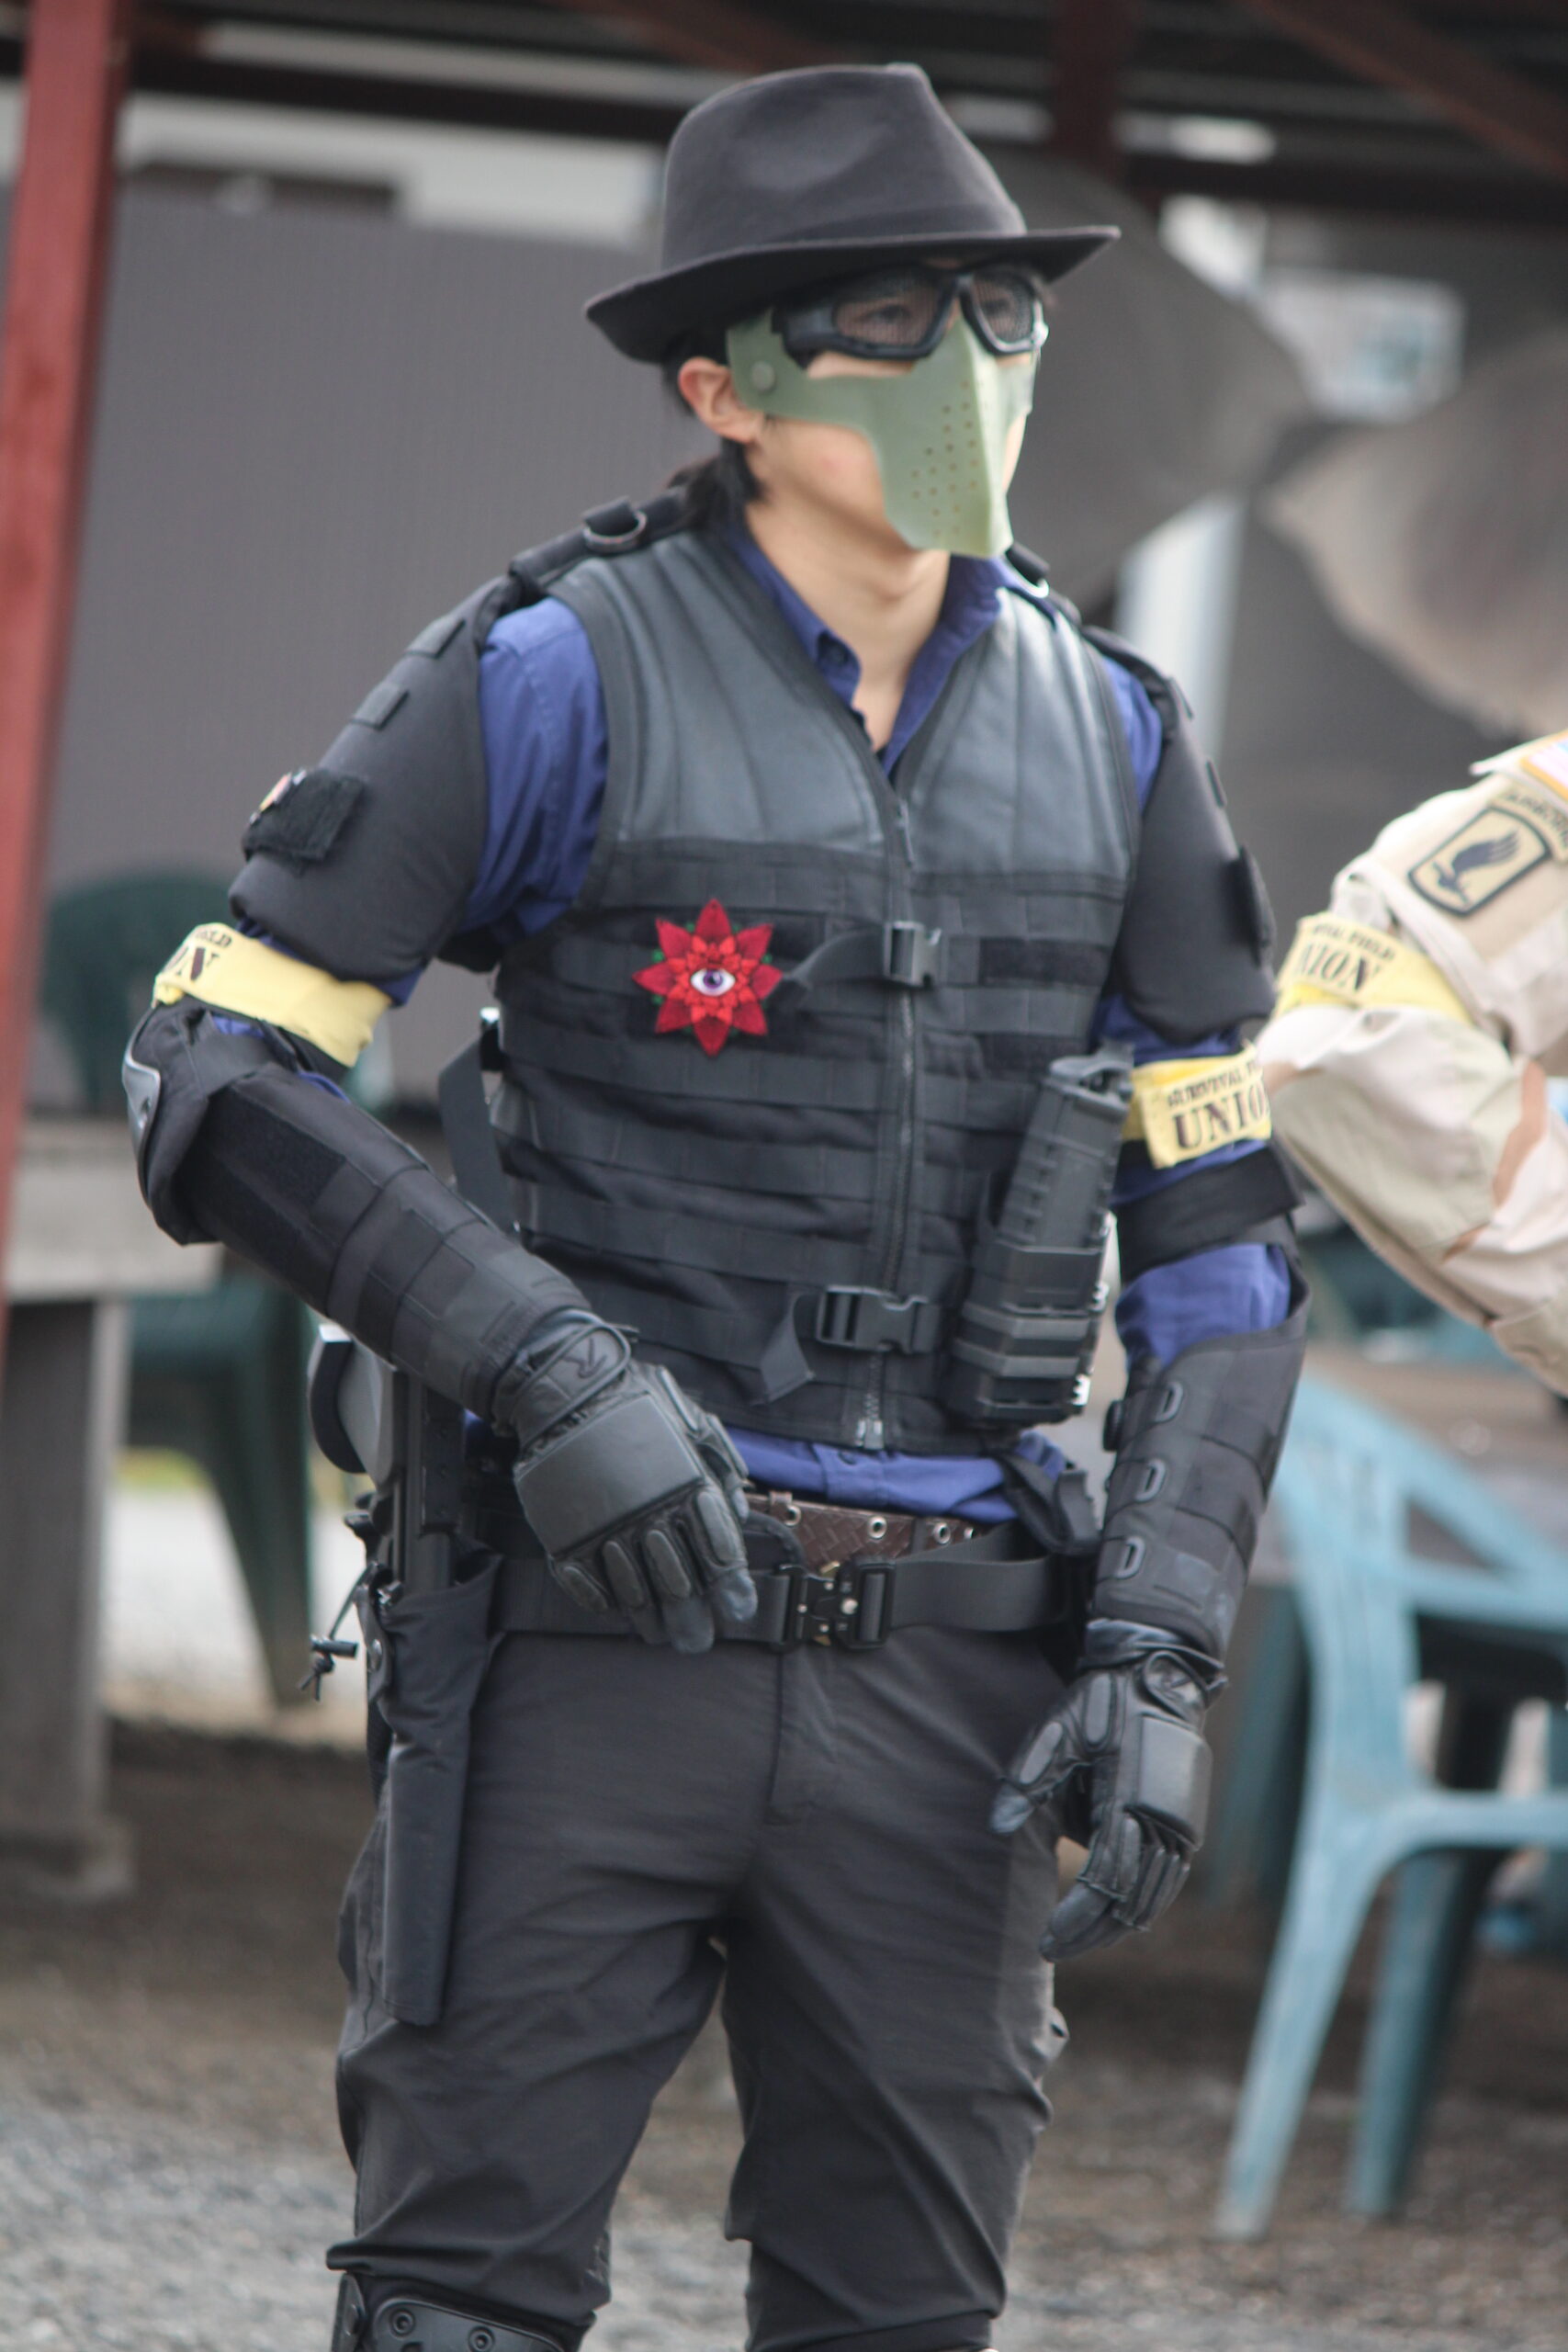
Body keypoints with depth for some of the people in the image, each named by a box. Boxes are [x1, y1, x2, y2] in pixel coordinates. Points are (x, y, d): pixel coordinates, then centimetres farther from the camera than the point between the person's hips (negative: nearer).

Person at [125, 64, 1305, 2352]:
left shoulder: (1109, 737, 7)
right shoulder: (558, 686, -6)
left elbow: (1223, 1243, 10)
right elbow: (217, 1085, -7)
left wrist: (1157, 1655, -2)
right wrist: (547, 1367, -18)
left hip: (942, 1652, 4)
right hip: (600, 1619, -4)